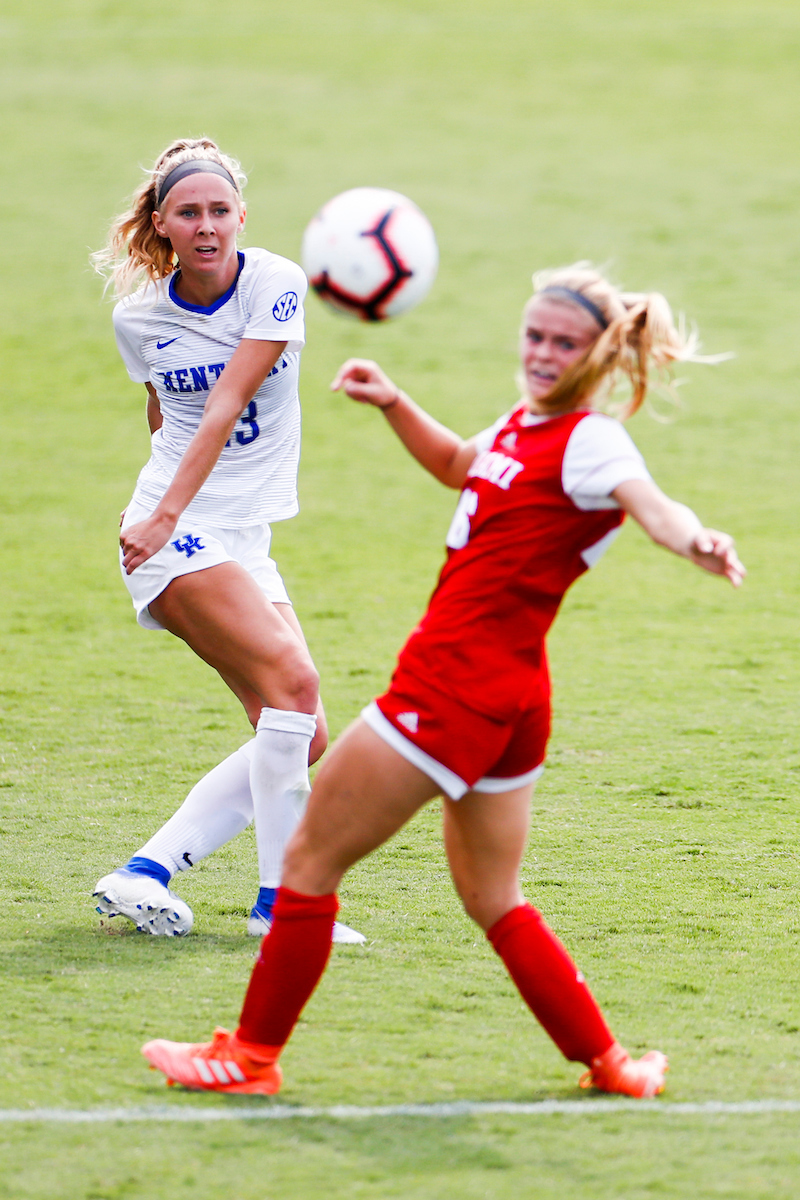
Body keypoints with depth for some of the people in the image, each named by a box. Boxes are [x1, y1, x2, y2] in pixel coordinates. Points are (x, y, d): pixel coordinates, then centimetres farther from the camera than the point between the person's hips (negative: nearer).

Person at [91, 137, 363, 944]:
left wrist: (169, 510, -26)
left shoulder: (276, 285, -6)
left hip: (246, 539, 4)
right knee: (291, 679, -24)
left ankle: (145, 874, 3)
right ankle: (279, 898, -21)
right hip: (171, 537, -4)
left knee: (302, 742, -2)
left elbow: (224, 407, -17)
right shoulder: (138, 317, 0)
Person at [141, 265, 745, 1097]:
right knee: (493, 901, 20)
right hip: (506, 697, 9)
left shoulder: (590, 441, -14)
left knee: (311, 860, 3)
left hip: (456, 684, -9)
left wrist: (697, 544, -55)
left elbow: (655, 507, -34)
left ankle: (252, 1054, 12)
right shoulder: (523, 424, 12)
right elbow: (461, 468, 35)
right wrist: (394, 405, 26)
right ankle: (609, 1064, 19)